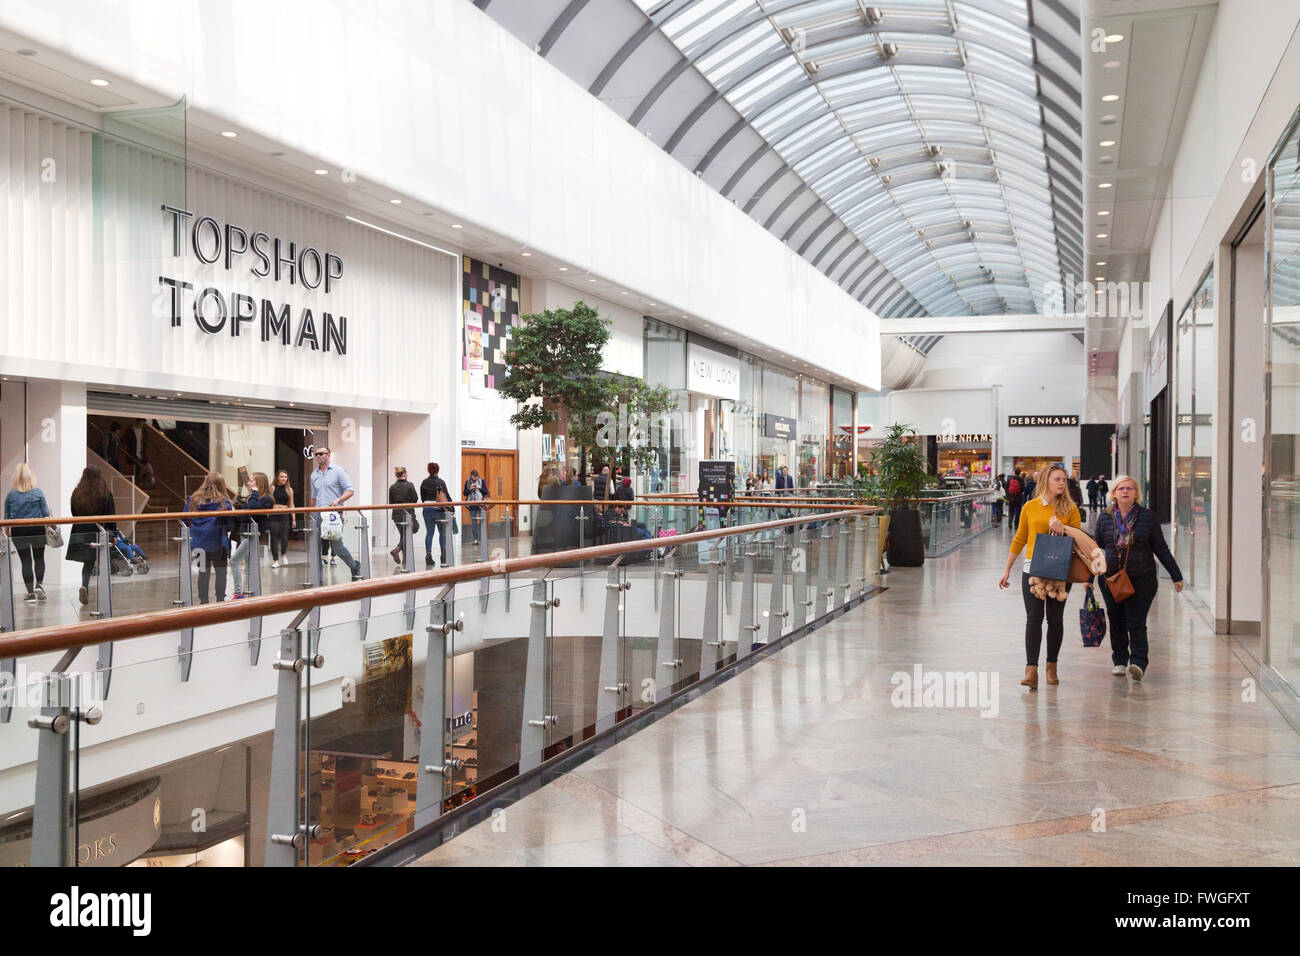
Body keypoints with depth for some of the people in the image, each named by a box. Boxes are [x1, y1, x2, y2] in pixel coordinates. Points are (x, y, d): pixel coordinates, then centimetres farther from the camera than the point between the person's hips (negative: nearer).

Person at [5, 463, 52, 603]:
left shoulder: (10, 495, -4)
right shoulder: (38, 493, -7)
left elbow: (6, 518, 2)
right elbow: (46, 514, -4)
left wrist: (8, 532, 15)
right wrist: (51, 515, 18)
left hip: (18, 532, 1)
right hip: (37, 530, 0)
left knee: (25, 561, 5)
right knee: (39, 558, 17)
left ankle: (31, 592, 3)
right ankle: (39, 584, 3)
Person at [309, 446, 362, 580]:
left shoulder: (338, 471, -1)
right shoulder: (314, 474, 15)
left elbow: (350, 491, -6)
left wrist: (338, 500, -22)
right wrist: (312, 513, 21)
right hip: (318, 514, 5)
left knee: (337, 546, -3)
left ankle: (355, 567, 21)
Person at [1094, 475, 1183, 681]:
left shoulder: (1148, 516, 1)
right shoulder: (1104, 517, 5)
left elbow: (1161, 548, 6)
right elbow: (1097, 547, 14)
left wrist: (1176, 576, 7)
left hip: (1141, 579, -2)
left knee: (1136, 622, -10)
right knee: (1116, 622, 9)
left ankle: (1138, 664, -13)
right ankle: (1119, 661, 23)